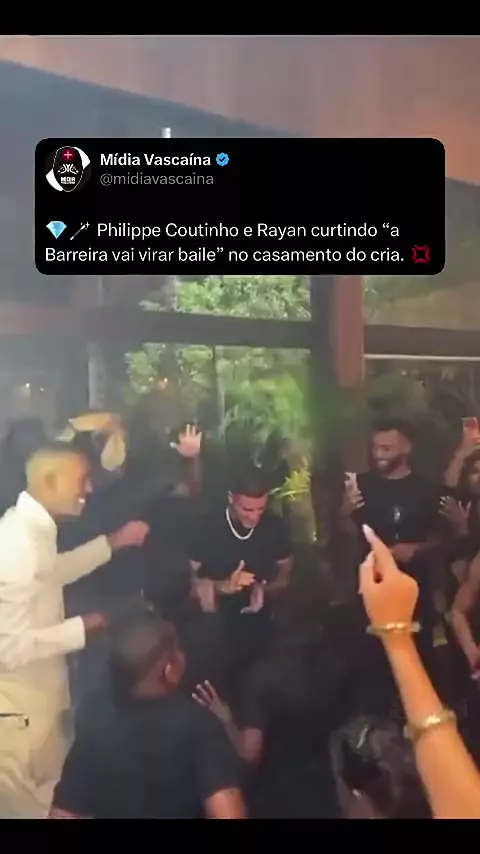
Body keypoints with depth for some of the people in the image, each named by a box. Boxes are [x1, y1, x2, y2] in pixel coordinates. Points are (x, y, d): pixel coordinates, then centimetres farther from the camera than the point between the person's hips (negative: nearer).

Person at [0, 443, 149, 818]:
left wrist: (112, 543, 14)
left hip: (41, 692, 9)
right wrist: (81, 629, -21)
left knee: (57, 794, 28)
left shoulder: (32, 526, -1)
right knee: (37, 804, 13)